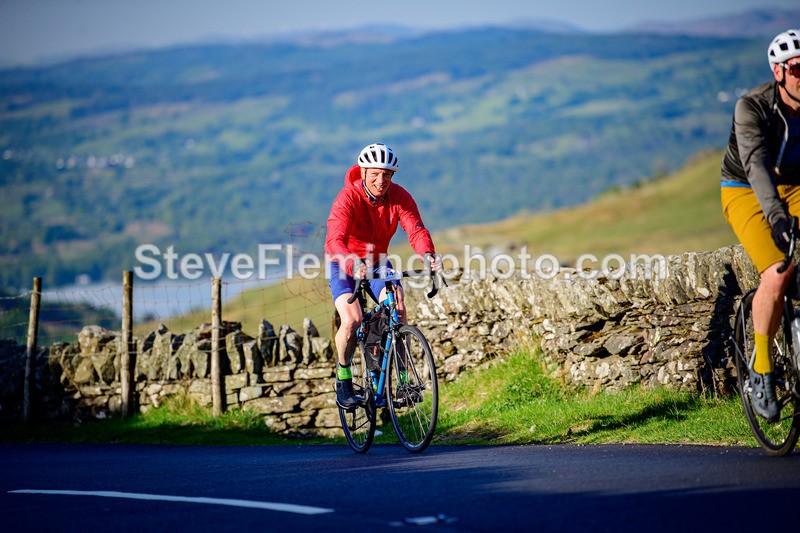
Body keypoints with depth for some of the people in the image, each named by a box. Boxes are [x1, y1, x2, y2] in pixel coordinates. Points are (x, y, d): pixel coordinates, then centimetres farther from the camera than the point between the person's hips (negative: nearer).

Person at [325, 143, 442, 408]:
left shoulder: (400, 197, -16)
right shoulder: (348, 198, -27)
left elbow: (416, 229, -27)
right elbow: (335, 240, -39)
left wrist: (428, 255, -49)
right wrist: (354, 265, -59)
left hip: (377, 262, 3)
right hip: (344, 264, -3)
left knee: (397, 308, -22)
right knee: (351, 320, -24)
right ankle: (343, 379, -1)